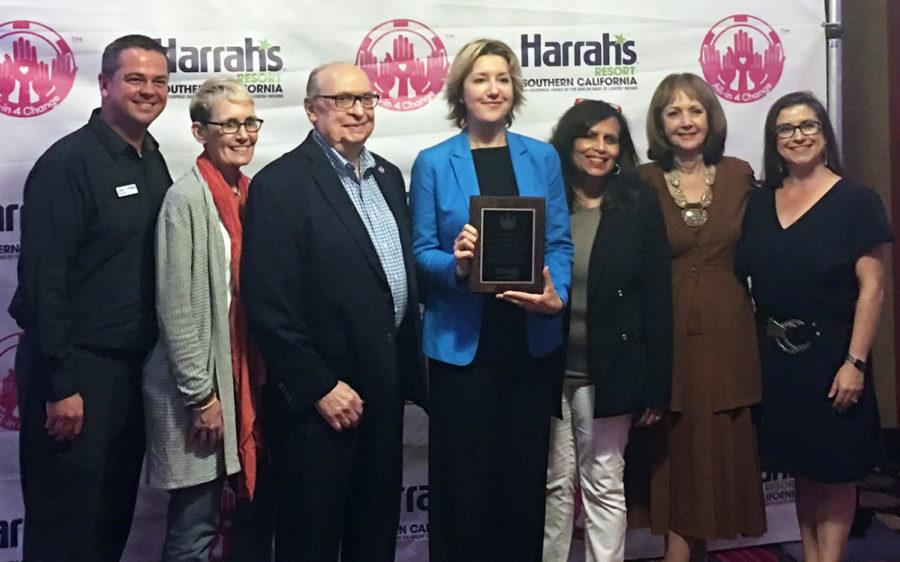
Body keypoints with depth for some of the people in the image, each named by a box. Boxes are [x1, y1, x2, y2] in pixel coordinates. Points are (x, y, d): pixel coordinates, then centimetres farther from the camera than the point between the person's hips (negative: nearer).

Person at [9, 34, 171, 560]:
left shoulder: (155, 164, 9)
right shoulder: (68, 162, -13)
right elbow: (42, 278, -17)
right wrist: (60, 384, -19)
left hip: (134, 368, 7)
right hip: (76, 371, -7)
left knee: (116, 518, 17)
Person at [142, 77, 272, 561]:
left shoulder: (249, 194, 8)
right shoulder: (186, 198, -13)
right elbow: (175, 306, -16)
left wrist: (256, 384, 11)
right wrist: (201, 394, -15)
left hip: (245, 380, 7)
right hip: (203, 386, -7)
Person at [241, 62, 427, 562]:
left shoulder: (389, 176, 12)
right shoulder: (280, 184, -11)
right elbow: (269, 304, -16)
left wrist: (409, 370, 10)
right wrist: (320, 388, -16)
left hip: (385, 388, 7)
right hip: (319, 398, -6)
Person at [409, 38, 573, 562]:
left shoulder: (542, 157, 7)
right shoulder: (433, 163, 1)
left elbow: (559, 243, 5)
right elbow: (422, 250, 0)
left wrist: (556, 296, -13)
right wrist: (456, 266, -21)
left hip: (531, 338, 2)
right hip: (462, 341, -2)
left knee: (526, 469, 11)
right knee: (465, 473, 6)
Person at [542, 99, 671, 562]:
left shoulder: (639, 204, -1)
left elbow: (657, 297, -1)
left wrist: (655, 384, -4)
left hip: (608, 369, -1)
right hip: (547, 367, 1)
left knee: (604, 484, 9)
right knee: (555, 482, 11)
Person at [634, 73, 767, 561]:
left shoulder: (739, 174, 4)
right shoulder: (643, 183, -2)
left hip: (726, 335, 2)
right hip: (668, 334, -2)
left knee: (719, 448, 8)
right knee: (676, 449, 4)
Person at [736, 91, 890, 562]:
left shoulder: (856, 201, -7)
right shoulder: (759, 203, 6)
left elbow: (872, 288, -11)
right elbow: (743, 277, 10)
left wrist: (854, 362, -16)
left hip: (830, 356, -4)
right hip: (776, 358, 5)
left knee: (834, 469, 6)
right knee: (800, 467, 16)